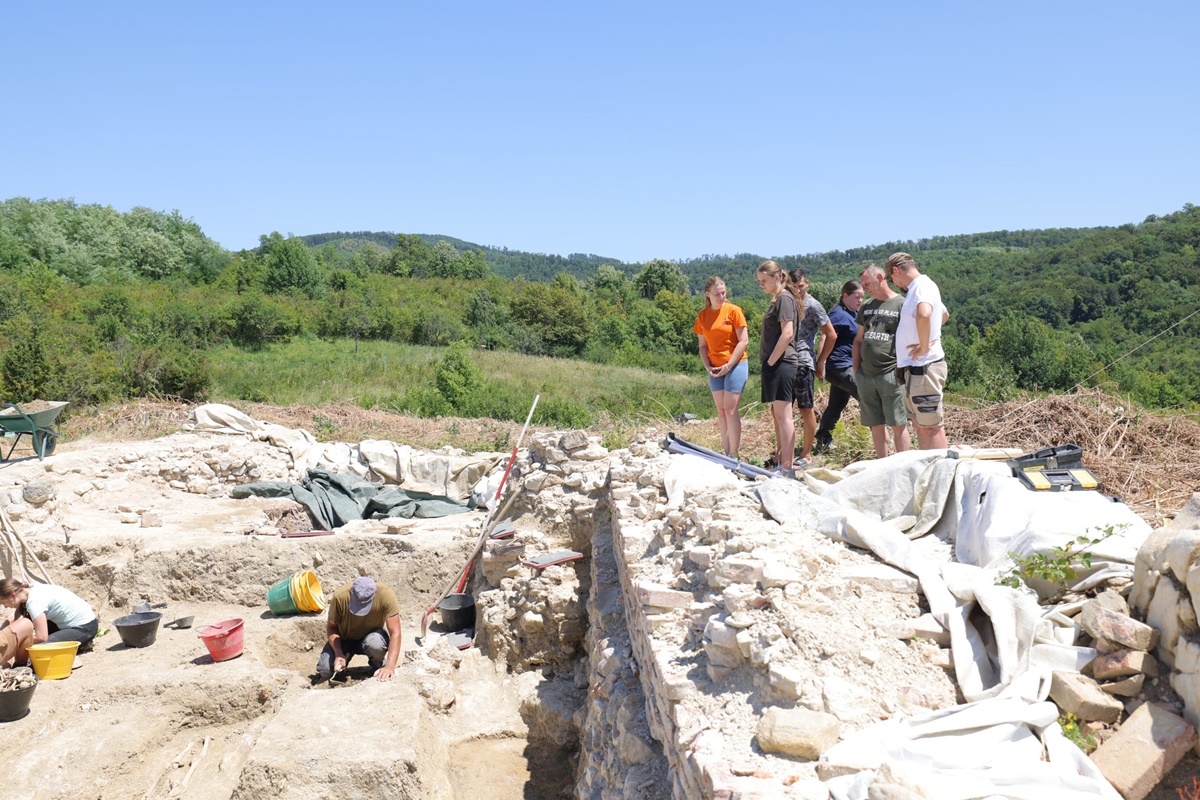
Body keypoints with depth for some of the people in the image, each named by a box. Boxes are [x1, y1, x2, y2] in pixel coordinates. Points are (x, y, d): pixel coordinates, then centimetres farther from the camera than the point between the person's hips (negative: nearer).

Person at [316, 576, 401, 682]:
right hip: (344, 639, 1)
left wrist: (390, 667, -42)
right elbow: (331, 627, -14)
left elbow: (395, 633, -32)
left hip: (371, 635, -1)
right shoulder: (340, 597, -29)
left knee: (375, 644, -36)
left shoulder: (386, 595, -32)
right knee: (325, 671, -20)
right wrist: (339, 654, -29)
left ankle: (378, 667, -2)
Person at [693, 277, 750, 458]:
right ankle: (726, 453, 12)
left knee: (730, 410, -9)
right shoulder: (703, 316, 7)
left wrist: (728, 365, -13)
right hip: (715, 369, 5)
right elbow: (703, 345, 12)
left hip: (735, 365, -5)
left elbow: (743, 341, -10)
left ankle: (734, 455, -5)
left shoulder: (733, 311, -6)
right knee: (721, 411, 7)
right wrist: (708, 366, -4)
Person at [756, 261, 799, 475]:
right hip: (774, 364, 10)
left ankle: (787, 468, -11)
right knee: (776, 414, 16)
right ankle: (779, 459, 26)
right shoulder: (776, 299, 19)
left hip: (781, 363, -10)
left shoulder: (785, 298, -10)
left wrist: (771, 361, -17)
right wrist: (768, 362, 15)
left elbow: (787, 334, -19)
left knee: (783, 415, -11)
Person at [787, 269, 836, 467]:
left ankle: (806, 455, 7)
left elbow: (831, 335, -3)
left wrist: (820, 361, -1)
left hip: (802, 363, -6)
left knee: (806, 409, 1)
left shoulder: (812, 305, -4)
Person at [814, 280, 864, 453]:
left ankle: (822, 442, 14)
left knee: (836, 405, 10)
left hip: (848, 366, 10)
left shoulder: (854, 314, 18)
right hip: (841, 366, -10)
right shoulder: (838, 314, -11)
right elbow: (826, 338, -19)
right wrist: (820, 363, -25)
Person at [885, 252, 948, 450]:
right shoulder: (919, 287, 17)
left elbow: (924, 315, -37)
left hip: (924, 368, -10)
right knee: (919, 424, 16)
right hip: (914, 368, 10)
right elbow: (944, 313, 37)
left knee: (932, 426, -6)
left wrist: (924, 346, -25)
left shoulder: (923, 285, -14)